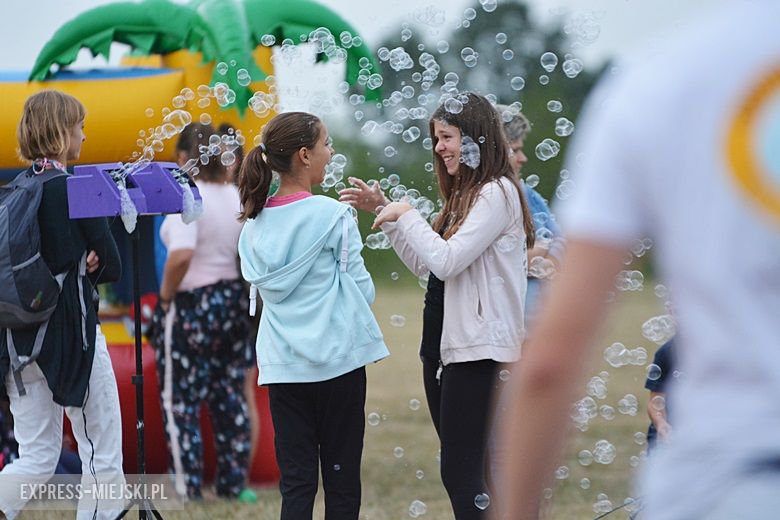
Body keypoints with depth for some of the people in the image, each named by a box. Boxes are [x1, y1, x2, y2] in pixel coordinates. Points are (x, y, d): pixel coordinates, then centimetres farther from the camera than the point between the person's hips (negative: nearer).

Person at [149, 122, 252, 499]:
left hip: (189, 308, -7)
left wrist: (165, 295, -17)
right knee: (230, 401, 13)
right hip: (232, 303, 7)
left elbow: (181, 255, -31)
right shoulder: (236, 196, 4)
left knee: (180, 402, 2)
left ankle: (187, 490, 3)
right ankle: (233, 485, 18)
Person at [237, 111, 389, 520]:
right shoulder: (332, 215, -11)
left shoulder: (254, 222, 4)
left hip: (282, 365, 4)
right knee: (341, 478, 4)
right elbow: (362, 289, -6)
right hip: (337, 362, -4)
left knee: (295, 480, 5)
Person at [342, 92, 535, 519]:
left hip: (474, 348, -10)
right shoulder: (464, 193, 18)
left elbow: (446, 261, -20)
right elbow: (425, 265, 19)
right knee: (460, 470, 12)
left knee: (461, 472, -11)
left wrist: (406, 215, -9)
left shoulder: (497, 192, -12)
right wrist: (384, 212, 13)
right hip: (443, 341, 10)